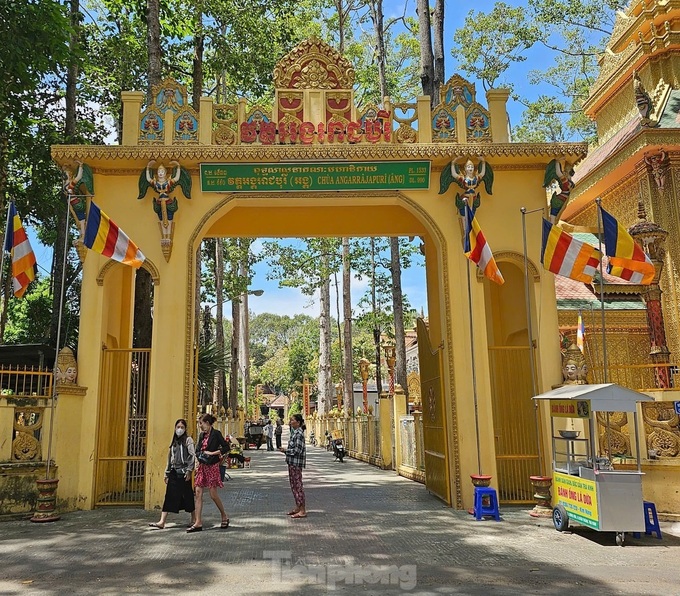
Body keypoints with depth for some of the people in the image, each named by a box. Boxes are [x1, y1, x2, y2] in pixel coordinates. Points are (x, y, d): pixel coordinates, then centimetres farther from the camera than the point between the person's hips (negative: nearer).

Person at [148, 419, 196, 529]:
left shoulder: (188, 440, -2)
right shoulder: (173, 441, 15)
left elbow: (192, 456, -8)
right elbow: (170, 458, 17)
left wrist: (189, 471, -14)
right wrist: (167, 473, 15)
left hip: (183, 472, -5)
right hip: (174, 472, 5)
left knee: (187, 496, 2)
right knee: (169, 496, -1)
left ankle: (194, 519, 15)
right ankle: (162, 522, -3)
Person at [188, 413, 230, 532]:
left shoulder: (216, 434, -9)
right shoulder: (202, 435, 11)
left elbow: (226, 447, -13)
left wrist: (212, 453, -16)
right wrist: (200, 457, -1)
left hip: (212, 466, -7)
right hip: (202, 466, 7)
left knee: (213, 495, -2)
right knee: (198, 493, 1)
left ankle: (224, 516, 19)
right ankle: (198, 523, 4)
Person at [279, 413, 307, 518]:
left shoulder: (299, 434, -17)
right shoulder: (294, 432, 12)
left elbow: (297, 450, -22)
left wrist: (285, 451, -13)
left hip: (296, 463, -10)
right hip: (292, 462, 10)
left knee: (298, 485, -5)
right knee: (293, 485, 16)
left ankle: (302, 511, 0)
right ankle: (297, 507, 25)